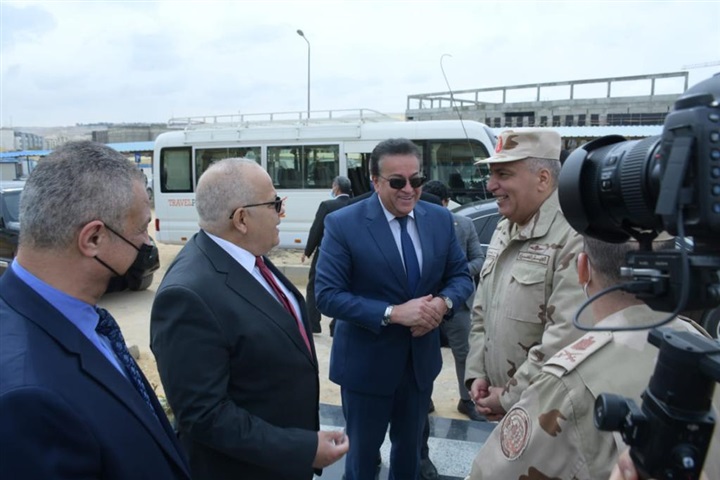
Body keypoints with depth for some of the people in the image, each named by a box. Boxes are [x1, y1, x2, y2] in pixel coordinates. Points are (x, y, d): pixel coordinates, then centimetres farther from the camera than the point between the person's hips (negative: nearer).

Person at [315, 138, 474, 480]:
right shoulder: (343, 224, -17)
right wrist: (392, 313, -28)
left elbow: (461, 275, 3)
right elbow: (327, 295, -20)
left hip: (422, 358, 5)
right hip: (366, 362, -4)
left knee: (410, 448, 26)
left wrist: (443, 302, -20)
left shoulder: (440, 219, -3)